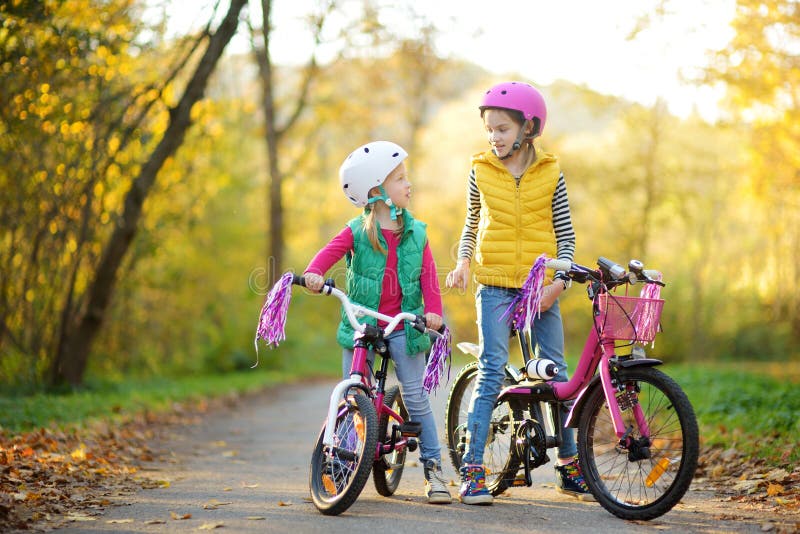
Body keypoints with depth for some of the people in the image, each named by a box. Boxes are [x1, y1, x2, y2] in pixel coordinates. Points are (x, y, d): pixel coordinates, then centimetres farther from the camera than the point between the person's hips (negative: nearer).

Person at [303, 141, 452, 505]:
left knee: (416, 396, -1)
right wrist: (313, 273, -37)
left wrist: (433, 310, -16)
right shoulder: (357, 232, -2)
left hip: (404, 325, 1)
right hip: (361, 323, -1)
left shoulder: (416, 233, 5)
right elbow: (330, 252, -15)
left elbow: (428, 275, 0)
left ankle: (433, 468, 8)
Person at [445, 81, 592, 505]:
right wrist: (463, 261, -1)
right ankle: (472, 470, -5)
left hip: (541, 287, 1)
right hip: (495, 285, -1)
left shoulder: (550, 173, 2)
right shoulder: (481, 171, 3)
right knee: (491, 373, -7)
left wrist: (558, 280, -8)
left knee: (555, 373, 5)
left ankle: (569, 466, 18)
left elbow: (565, 233, 4)